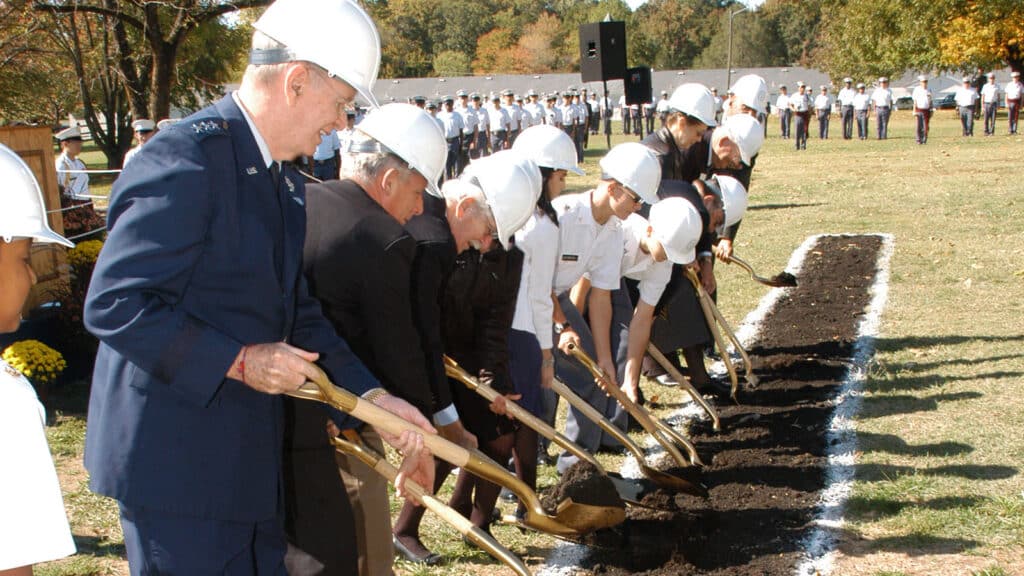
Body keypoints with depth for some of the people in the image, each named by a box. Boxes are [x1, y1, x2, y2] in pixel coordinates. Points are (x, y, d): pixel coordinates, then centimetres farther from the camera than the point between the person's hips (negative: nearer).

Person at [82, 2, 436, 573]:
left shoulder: (285, 182, 11)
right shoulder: (186, 161, -20)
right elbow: (113, 305, -24)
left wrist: (373, 398, 4)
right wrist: (239, 361, -22)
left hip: (250, 460, 9)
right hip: (176, 460, -9)